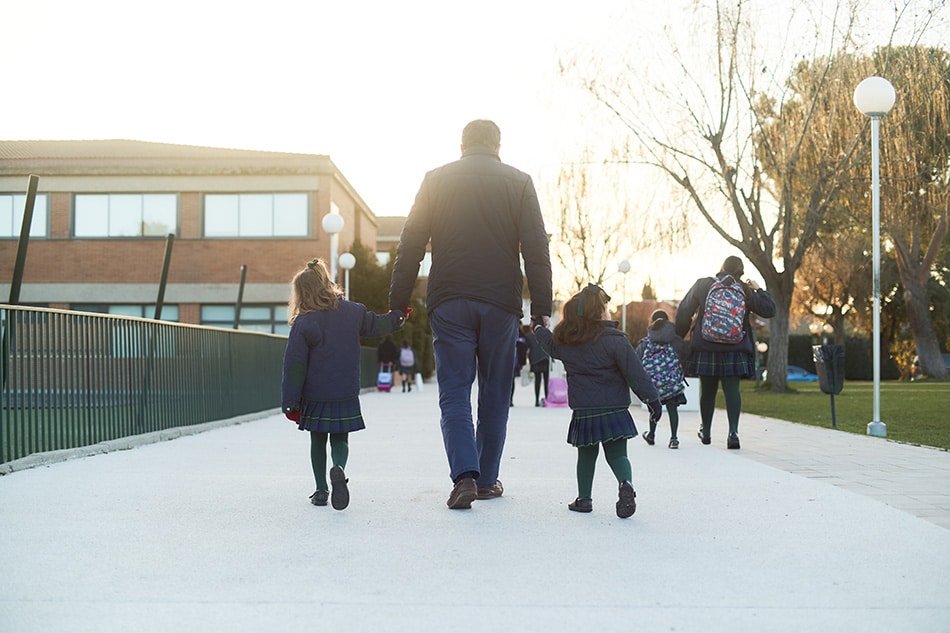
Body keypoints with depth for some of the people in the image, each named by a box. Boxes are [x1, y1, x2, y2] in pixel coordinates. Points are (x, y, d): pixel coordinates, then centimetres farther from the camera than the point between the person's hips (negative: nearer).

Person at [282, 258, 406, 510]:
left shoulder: (303, 324, -10)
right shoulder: (352, 312, -1)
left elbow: (295, 366, -9)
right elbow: (375, 326, 17)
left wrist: (290, 402, -5)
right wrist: (397, 316, 36)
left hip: (315, 397, -2)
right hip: (347, 395, 2)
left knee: (318, 442, 15)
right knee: (340, 440, 9)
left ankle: (321, 489, 16)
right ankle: (338, 468, -21)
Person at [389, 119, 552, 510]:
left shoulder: (436, 180, 5)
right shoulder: (518, 182, 4)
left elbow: (410, 246, 2)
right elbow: (536, 250, -2)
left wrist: (397, 303, 6)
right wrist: (541, 310, 0)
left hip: (449, 304, 0)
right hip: (501, 304, 0)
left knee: (454, 393, 3)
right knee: (495, 394, 11)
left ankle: (465, 474, -14)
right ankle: (487, 480, 17)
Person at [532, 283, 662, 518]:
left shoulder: (565, 342, 4)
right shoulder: (614, 340, -11)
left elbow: (550, 343, 28)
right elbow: (636, 374, -11)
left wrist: (538, 328, 48)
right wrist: (652, 399, -4)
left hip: (583, 412, 3)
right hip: (614, 410, -3)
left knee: (586, 456, 18)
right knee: (617, 454, 5)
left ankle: (583, 498, 22)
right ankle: (625, 483, -21)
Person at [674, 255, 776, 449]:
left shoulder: (702, 285, 0)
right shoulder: (746, 291, 0)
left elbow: (684, 311, 3)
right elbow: (769, 310, 4)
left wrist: (679, 336, 15)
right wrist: (759, 290, 15)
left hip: (705, 348, 1)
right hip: (735, 351, 0)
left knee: (707, 389, 11)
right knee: (732, 388, -3)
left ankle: (705, 431, 24)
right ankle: (733, 431, -17)